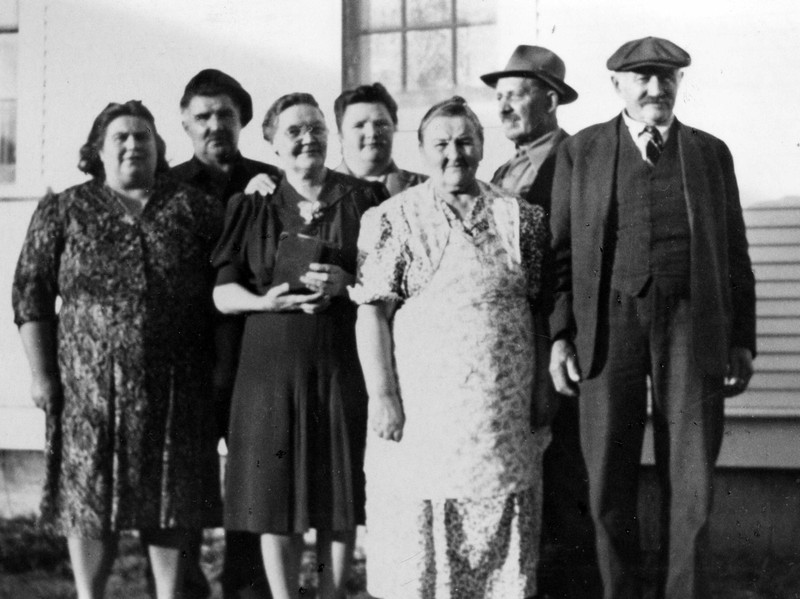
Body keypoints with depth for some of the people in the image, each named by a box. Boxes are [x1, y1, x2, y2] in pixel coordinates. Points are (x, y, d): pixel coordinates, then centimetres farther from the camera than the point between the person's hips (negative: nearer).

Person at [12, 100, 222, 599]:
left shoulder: (195, 208, 8)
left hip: (174, 388, 1)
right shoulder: (64, 210, 7)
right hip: (89, 384, 0)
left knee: (172, 499, 5)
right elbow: (31, 293, 4)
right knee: (90, 498, 3)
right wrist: (42, 374, -3)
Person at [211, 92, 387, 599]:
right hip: (271, 365, 1)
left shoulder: (365, 199, 5)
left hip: (344, 365, 0)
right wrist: (264, 301, -14)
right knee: (276, 496, 1)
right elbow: (222, 292, 6)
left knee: (339, 498, 3)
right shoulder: (253, 205, 8)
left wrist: (347, 284, -13)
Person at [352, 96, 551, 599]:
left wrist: (547, 399, 2)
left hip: (505, 418, 2)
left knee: (500, 544, 9)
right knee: (415, 546, 5)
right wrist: (382, 397, -10)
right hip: (419, 412, -2)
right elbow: (372, 312, -3)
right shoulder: (394, 219, 1)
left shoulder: (521, 217, 8)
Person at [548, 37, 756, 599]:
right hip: (609, 324, 0)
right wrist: (559, 336, -2)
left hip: (692, 324, 1)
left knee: (691, 481, 2)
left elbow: (734, 254, 11)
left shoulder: (711, 153, 10)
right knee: (609, 480, 5)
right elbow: (561, 251, 5)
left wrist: (743, 340, 5)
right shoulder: (580, 151, 7)